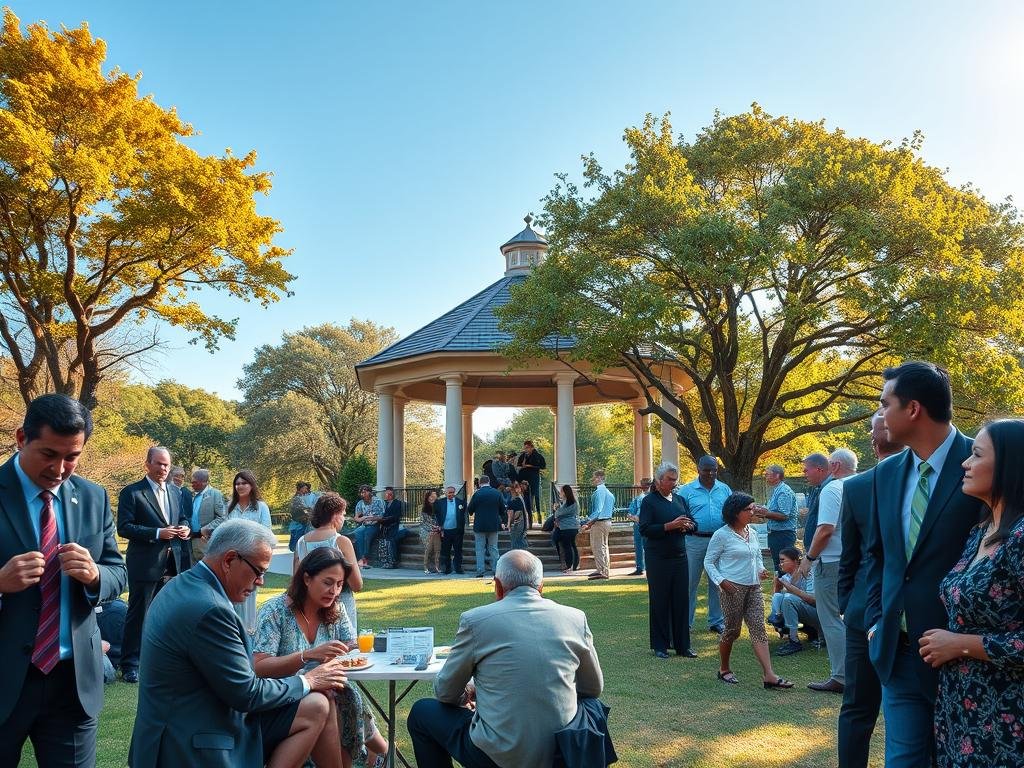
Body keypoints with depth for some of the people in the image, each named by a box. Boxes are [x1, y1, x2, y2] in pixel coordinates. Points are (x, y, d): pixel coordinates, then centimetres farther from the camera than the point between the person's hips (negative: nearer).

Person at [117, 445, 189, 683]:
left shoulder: (175, 492, 12)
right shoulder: (131, 492, -7)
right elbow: (124, 528, -14)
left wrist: (185, 528, -1)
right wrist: (157, 533, -21)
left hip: (171, 563, 6)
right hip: (145, 564, -6)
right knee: (138, 614, 0)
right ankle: (130, 665, 9)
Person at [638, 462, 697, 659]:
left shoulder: (680, 500, 13)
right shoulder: (649, 501, -4)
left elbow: (694, 524, 15)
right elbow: (644, 529, -14)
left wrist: (687, 525, -8)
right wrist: (670, 526, -21)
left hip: (680, 556, 5)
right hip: (658, 559, -5)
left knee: (681, 600, 5)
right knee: (659, 601, 2)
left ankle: (682, 644, 13)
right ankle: (660, 646, 10)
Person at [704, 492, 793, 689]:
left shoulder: (752, 533, 12)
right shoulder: (722, 535, -6)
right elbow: (709, 562, -2)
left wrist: (761, 570, 4)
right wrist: (721, 581, -15)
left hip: (754, 587, 6)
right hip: (733, 588, -6)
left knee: (759, 629, -2)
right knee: (732, 630, 3)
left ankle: (769, 676, -8)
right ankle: (724, 669, 23)